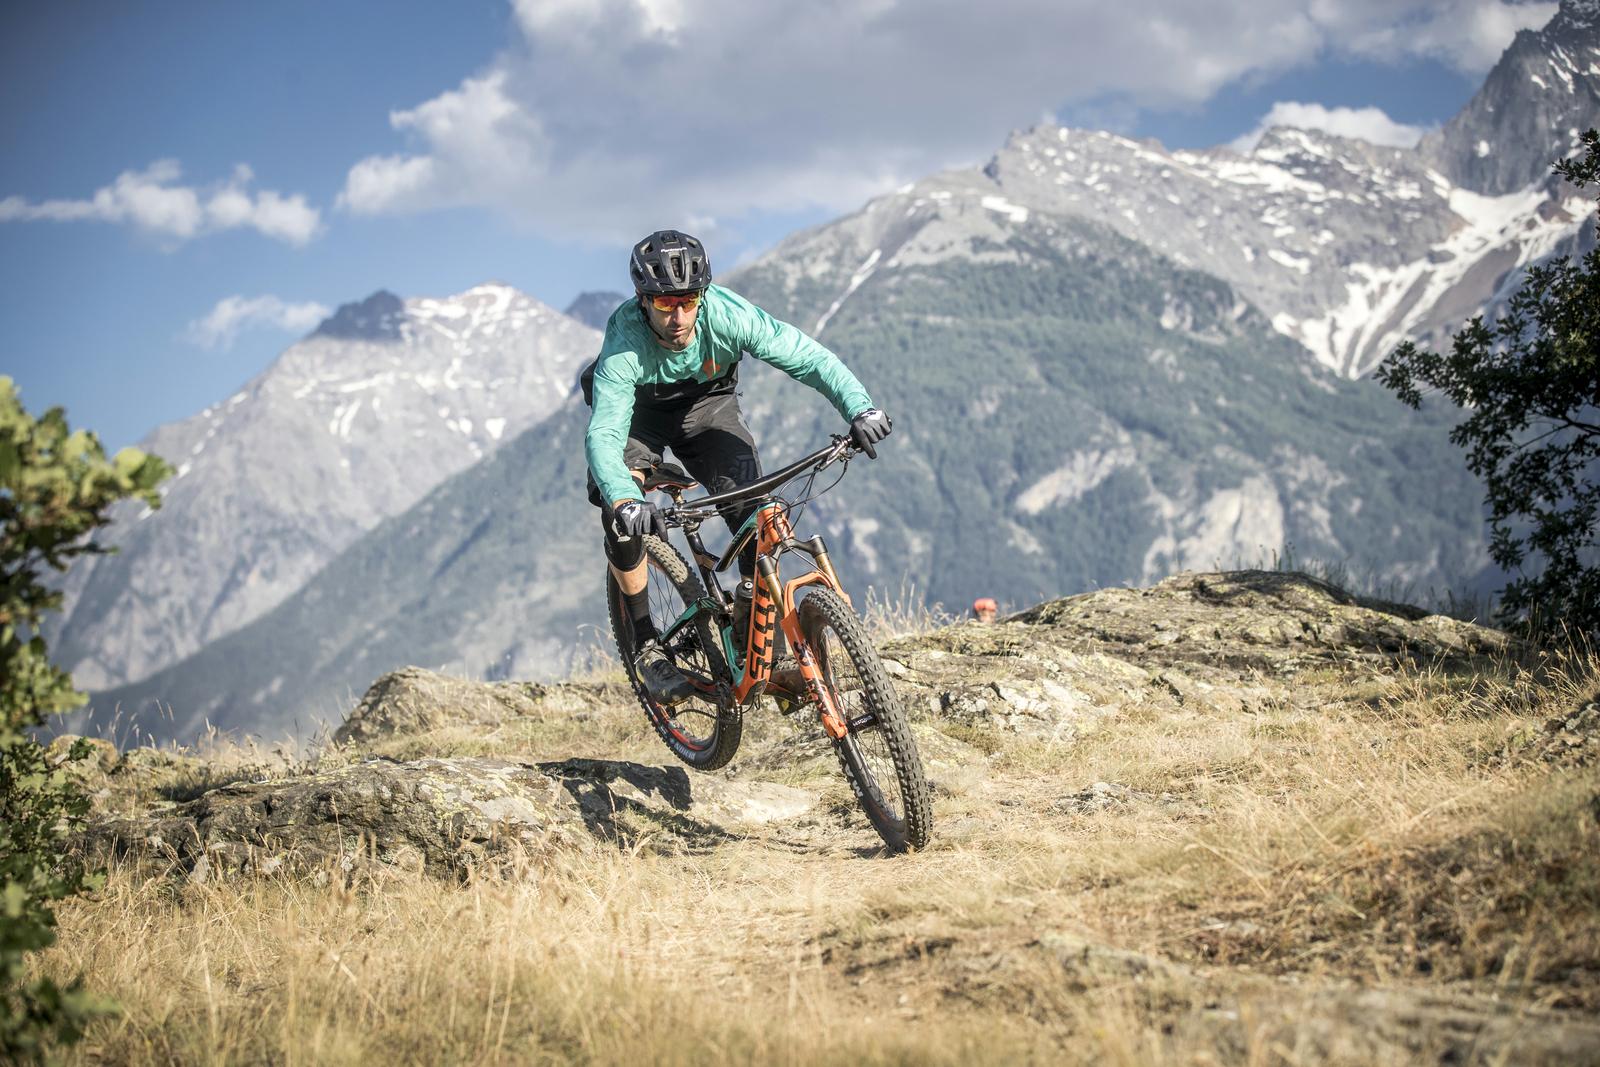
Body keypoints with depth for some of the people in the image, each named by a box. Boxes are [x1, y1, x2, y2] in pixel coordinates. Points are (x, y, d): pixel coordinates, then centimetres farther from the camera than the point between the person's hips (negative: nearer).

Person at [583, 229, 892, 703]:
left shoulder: (727, 314, -34)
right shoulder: (625, 343, -37)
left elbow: (807, 357, -31)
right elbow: (603, 435, -46)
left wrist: (859, 407, -47)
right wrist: (624, 499, -64)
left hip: (707, 403, 2)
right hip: (637, 413, -1)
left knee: (755, 511, -20)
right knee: (622, 514, -25)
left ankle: (750, 610, 5)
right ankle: (645, 646, -9)